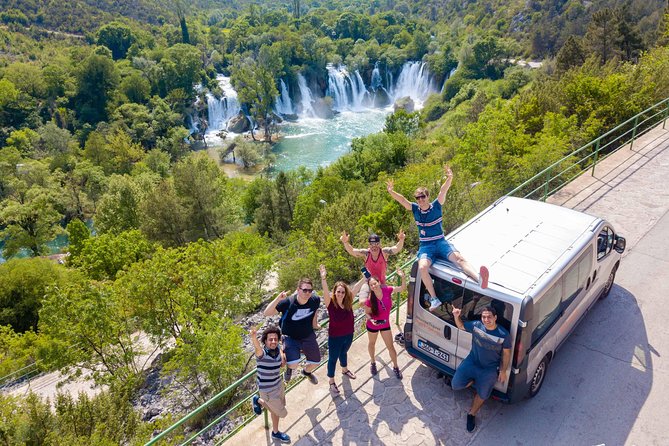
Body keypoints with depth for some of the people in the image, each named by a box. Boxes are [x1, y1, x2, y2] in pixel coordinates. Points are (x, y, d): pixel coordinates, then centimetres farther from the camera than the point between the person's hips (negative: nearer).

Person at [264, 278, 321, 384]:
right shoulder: (288, 302, -29)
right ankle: (289, 368, 18)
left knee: (316, 362, 17)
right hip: (290, 337, -4)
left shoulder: (315, 300, -18)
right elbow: (267, 313, -33)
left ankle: (307, 371, 55)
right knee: (293, 364, -23)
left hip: (308, 336, 4)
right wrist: (278, 299, -45)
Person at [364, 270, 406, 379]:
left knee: (390, 347, 11)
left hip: (385, 324, 2)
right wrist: (371, 319, -34)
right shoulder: (369, 299, -29)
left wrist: (403, 277, -30)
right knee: (372, 344, 24)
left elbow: (403, 288, -12)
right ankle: (373, 363, 51)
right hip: (373, 325, -1)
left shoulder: (387, 290, -22)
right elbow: (367, 313, -13)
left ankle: (395, 367, 34)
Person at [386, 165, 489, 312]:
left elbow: (443, 191, -14)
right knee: (422, 268, -30)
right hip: (425, 246, 1)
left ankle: (480, 279, -49)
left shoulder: (436, 206, 1)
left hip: (441, 242, 0)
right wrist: (391, 192, -24)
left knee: (458, 258, -29)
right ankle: (434, 299, -25)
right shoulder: (415, 209, 6)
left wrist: (449, 178, -31)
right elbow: (401, 199, -6)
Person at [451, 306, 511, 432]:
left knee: (482, 394, 10)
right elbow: (461, 326, 3)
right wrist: (456, 316, -17)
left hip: (489, 369, -2)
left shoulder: (504, 335, -20)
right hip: (471, 362, 2)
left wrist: (503, 371, -2)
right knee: (455, 385, -3)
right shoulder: (476, 325, -16)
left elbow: (506, 354, -5)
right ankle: (474, 381, 26)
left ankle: (472, 414, 37)